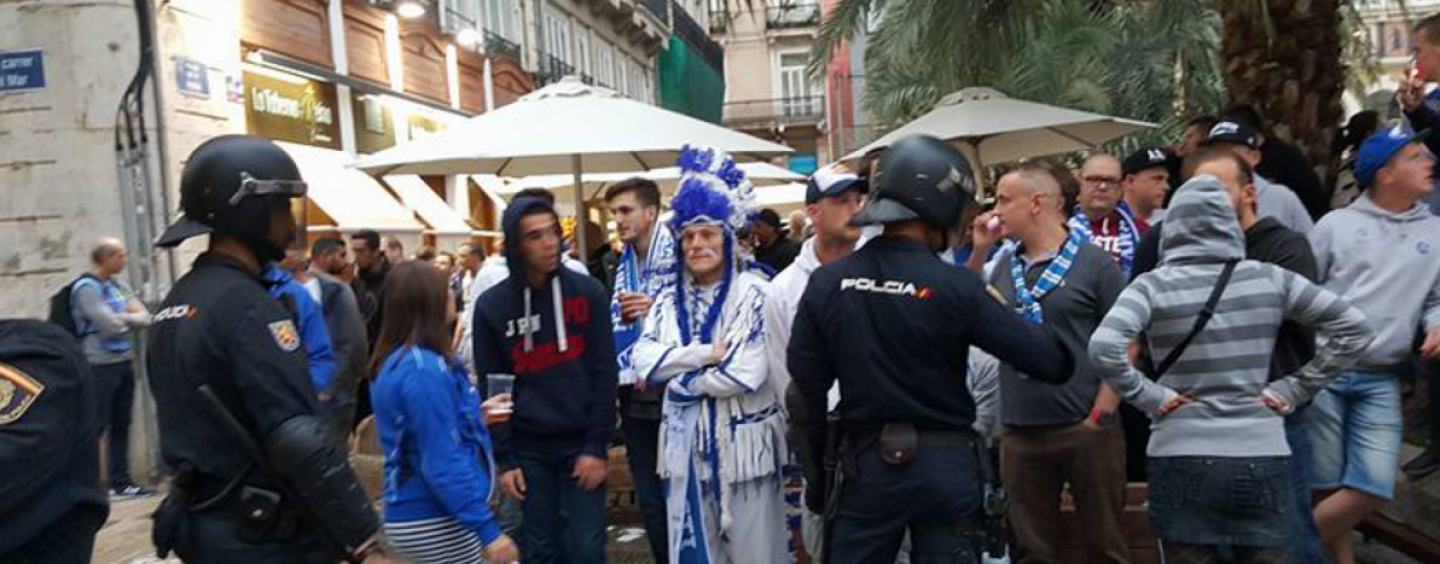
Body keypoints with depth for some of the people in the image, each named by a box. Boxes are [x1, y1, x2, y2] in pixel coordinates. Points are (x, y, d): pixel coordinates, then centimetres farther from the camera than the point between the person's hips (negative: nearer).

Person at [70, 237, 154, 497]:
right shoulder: (86, 288, -10)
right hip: (101, 366, -7)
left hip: (125, 363, 7)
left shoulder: (120, 286, 12)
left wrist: (122, 318, -12)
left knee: (121, 426, 11)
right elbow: (110, 325, -19)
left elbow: (145, 318, 4)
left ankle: (120, 481, 17)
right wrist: (130, 318, 0)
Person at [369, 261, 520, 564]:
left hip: (417, 515, 9)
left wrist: (475, 415, 18)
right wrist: (488, 529, -24)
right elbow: (443, 463, -25)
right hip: (434, 521, -9)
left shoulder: (399, 361, 7)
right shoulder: (423, 369, -22)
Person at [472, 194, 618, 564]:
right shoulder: (491, 306, -2)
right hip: (528, 449, 1)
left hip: (581, 445, -1)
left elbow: (604, 373, -4)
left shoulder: (588, 292, -4)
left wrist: (597, 446, -9)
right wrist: (504, 458, -2)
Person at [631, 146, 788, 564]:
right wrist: (705, 353, -15)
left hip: (742, 444, -4)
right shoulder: (670, 300, 8)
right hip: (686, 444, 5)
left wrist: (679, 378, -8)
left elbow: (746, 373, -17)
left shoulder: (751, 293, -8)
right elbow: (644, 362, -4)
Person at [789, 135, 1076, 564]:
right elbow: (1051, 361, -11)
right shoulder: (955, 287, -14)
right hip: (944, 463, -2)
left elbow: (805, 387, 0)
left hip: (864, 462, 2)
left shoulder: (826, 283, -6)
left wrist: (818, 468, 13)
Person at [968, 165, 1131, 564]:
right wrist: (978, 252, 3)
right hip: (1019, 435, 4)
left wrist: (1100, 416, -11)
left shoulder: (1094, 262, -4)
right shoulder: (1003, 266, 10)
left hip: (1086, 430, -4)